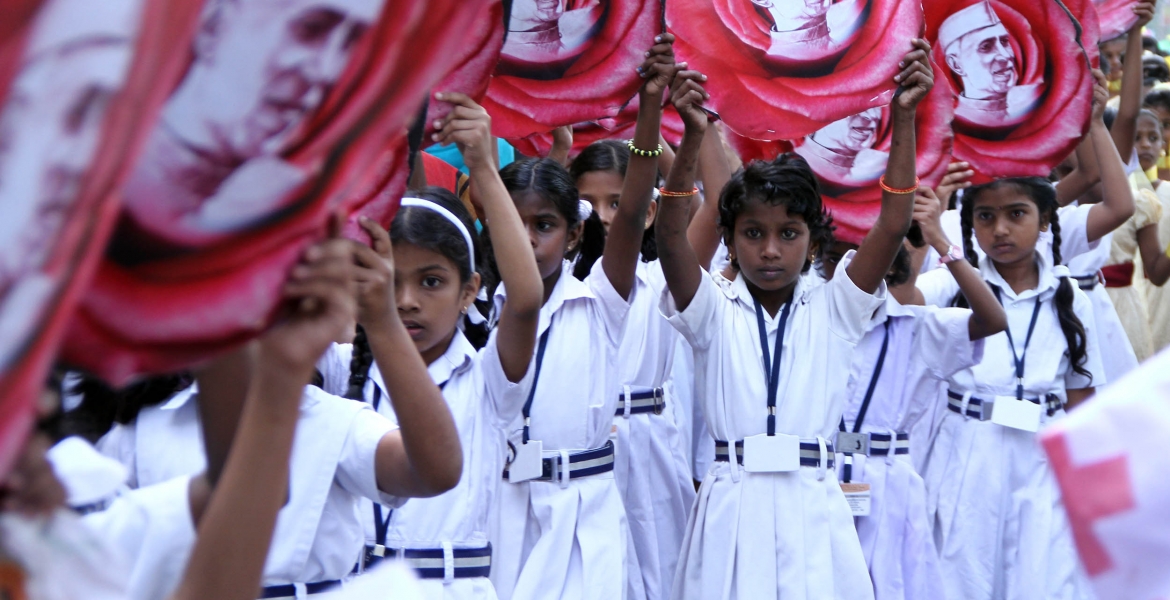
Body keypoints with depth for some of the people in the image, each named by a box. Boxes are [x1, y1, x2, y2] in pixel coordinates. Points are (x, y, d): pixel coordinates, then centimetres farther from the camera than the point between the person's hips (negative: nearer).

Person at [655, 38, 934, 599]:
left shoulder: (831, 310, 8)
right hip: (733, 508, -1)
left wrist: (904, 119, -12)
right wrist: (693, 137, -25)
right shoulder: (713, 310, 5)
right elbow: (671, 238, -11)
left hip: (814, 507, 1)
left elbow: (893, 226, -3)